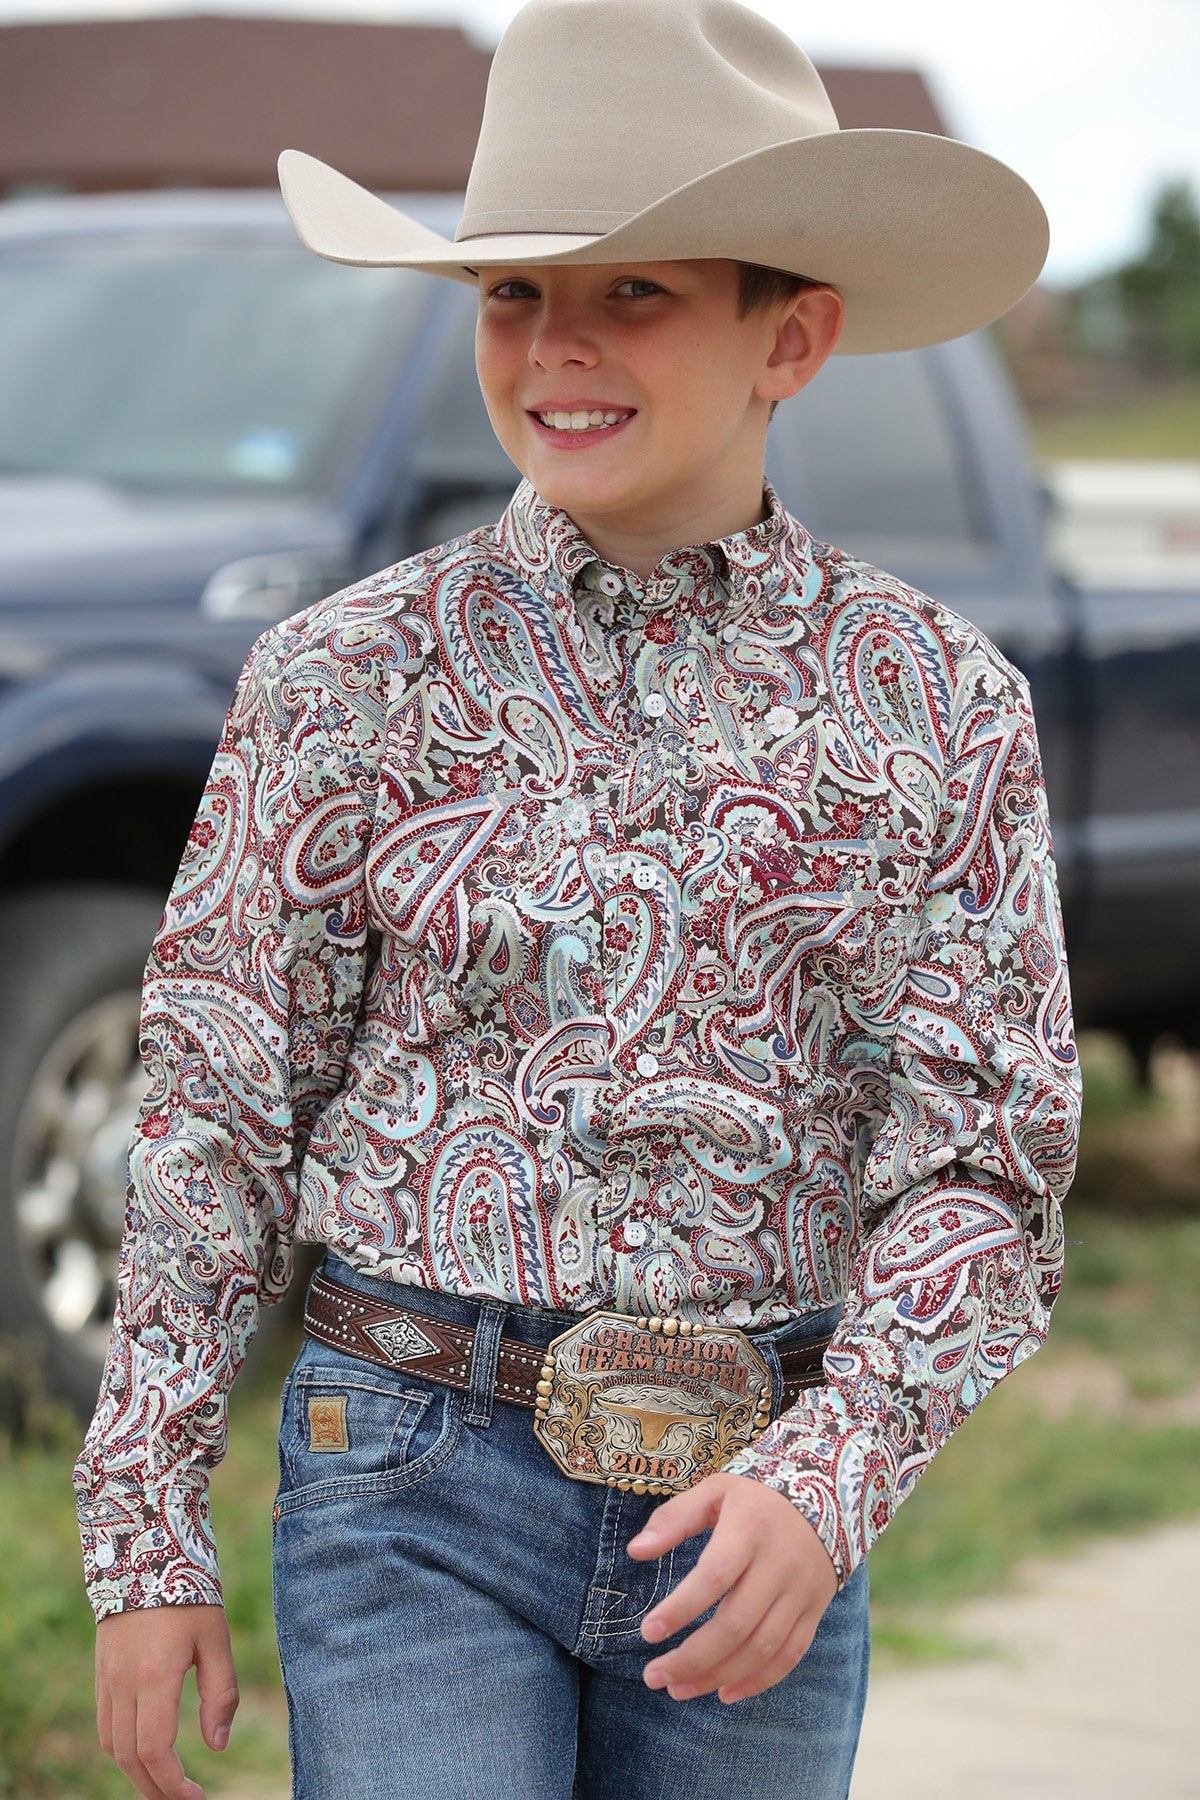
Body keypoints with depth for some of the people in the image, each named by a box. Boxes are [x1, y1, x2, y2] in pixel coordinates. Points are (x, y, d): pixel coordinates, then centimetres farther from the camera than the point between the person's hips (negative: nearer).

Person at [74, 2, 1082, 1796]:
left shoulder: (940, 706, 1)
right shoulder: (352, 680, -1)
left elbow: (987, 1164, -2)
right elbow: (214, 1125, 2)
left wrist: (829, 1479, -18)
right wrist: (145, 1545, -1)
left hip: (758, 1512, 2)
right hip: (421, 1483, -1)